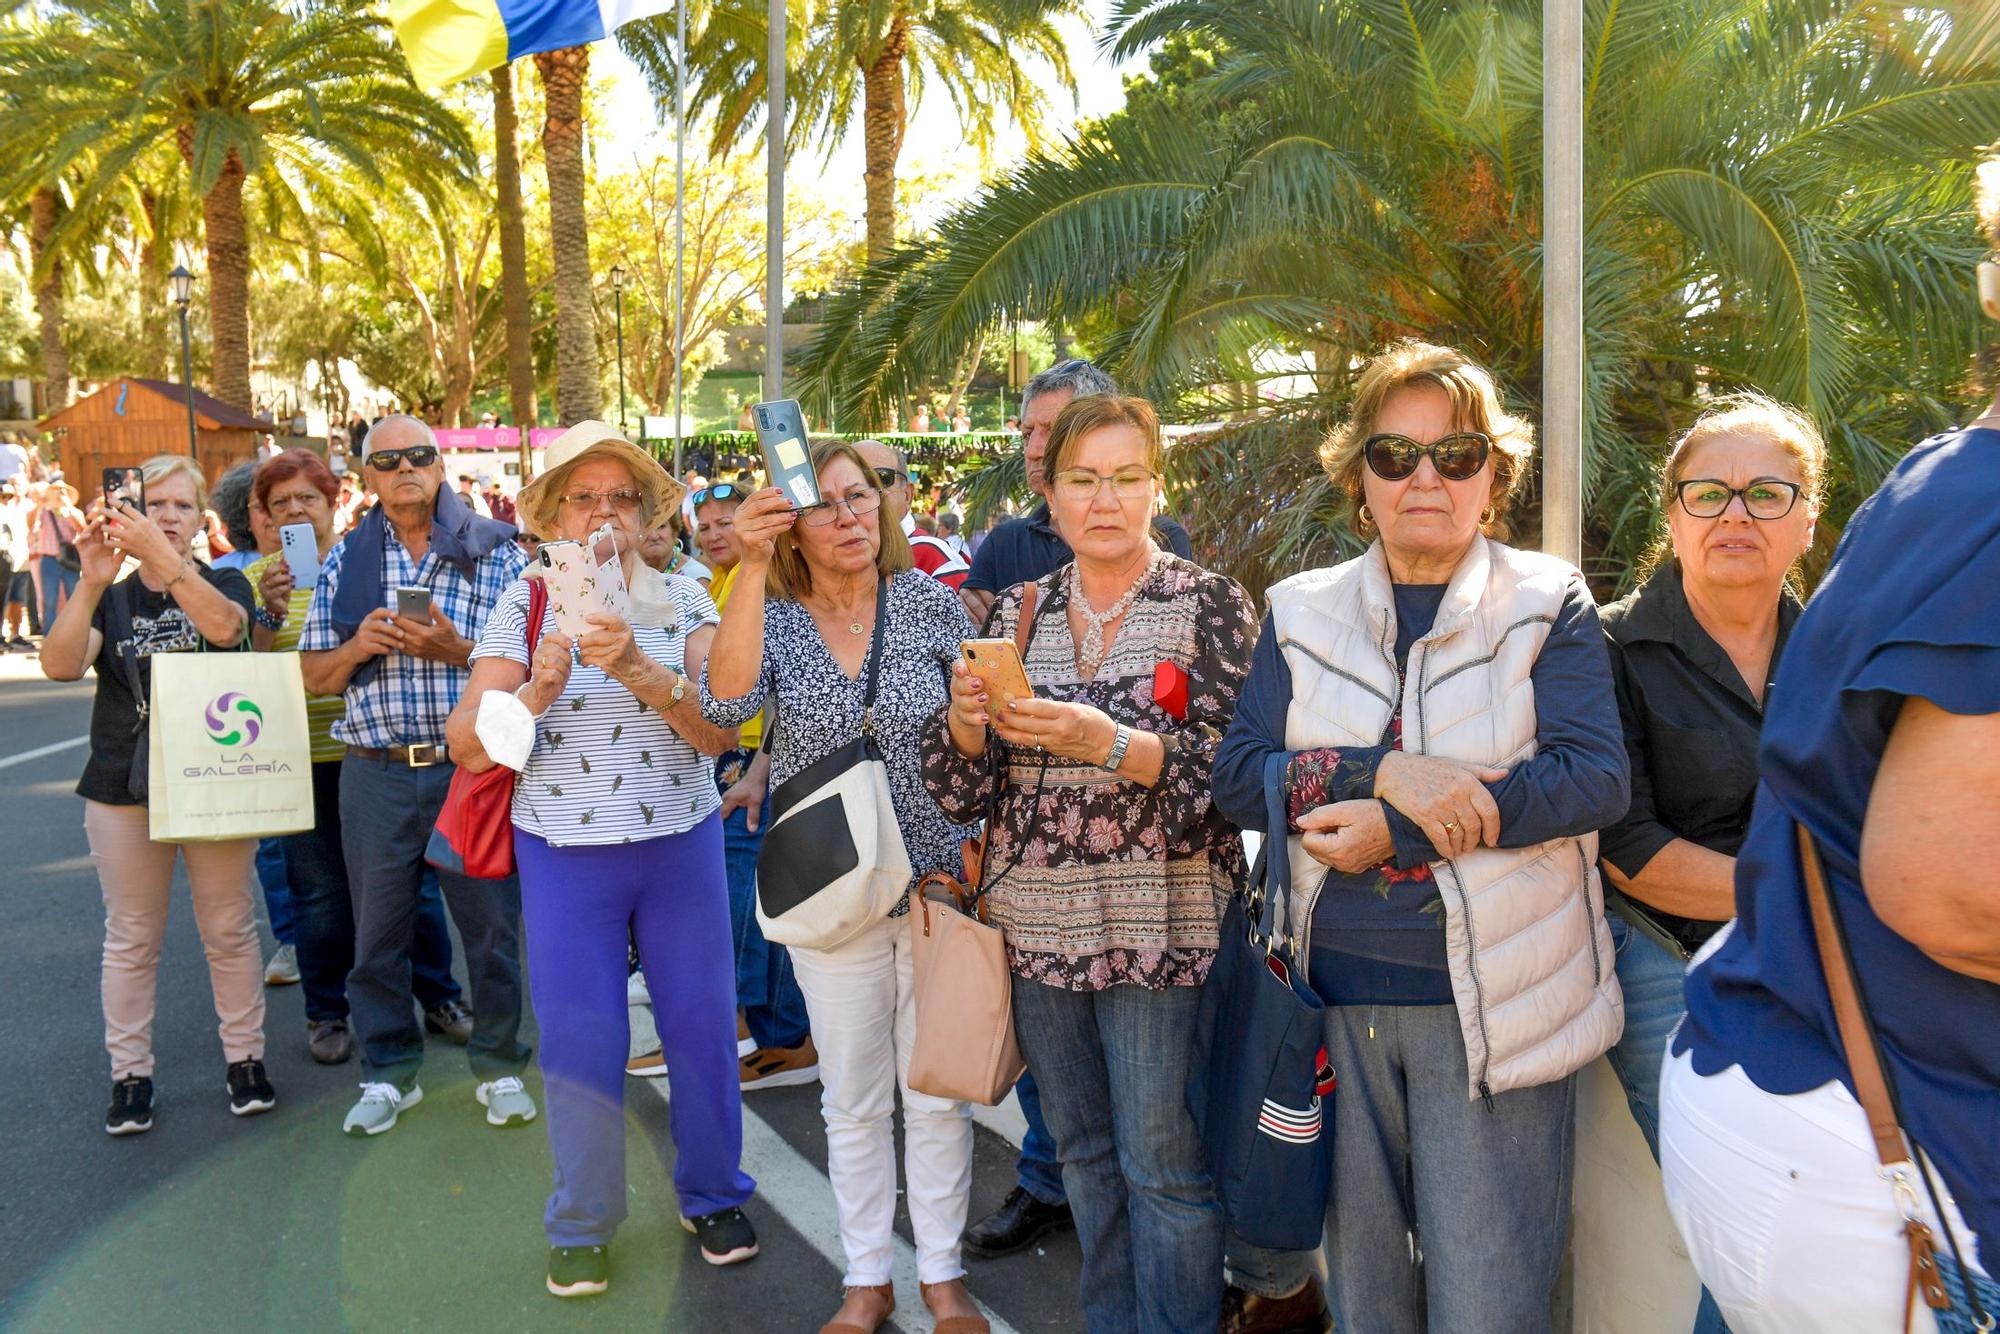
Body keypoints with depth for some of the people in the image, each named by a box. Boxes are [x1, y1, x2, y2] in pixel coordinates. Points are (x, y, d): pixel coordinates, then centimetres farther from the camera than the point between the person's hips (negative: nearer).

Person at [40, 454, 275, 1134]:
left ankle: (245, 1058, 19)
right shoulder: (110, 599, 6)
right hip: (124, 791, 1)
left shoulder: (224, 584, 2)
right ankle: (130, 1073, 18)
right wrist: (91, 583, -27)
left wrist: (160, 554, -34)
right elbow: (60, 664, -13)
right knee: (131, 938, 7)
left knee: (229, 930, 7)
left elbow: (223, 626, -23)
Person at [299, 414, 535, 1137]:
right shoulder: (344, 561, 9)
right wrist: (359, 647, -10)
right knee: (378, 927, 10)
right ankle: (389, 1073, 27)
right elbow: (314, 676, 10)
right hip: (377, 773, 2)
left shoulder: (495, 550, 2)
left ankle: (498, 1065, 22)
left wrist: (457, 650, -16)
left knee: (492, 922, 4)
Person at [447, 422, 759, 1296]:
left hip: (681, 844, 1)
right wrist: (538, 688, -23)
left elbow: (720, 730, -12)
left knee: (702, 1026, 8)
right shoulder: (524, 607, -1)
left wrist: (638, 668, -27)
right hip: (564, 856, -1)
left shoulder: (685, 603, 1)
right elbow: (467, 745, -6)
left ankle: (712, 1197, 30)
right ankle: (581, 1226, 25)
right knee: (580, 1042, 5)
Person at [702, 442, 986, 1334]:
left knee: (937, 1093, 12)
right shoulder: (773, 618, -4)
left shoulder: (931, 604, -4)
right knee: (854, 1101, 14)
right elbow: (728, 703, -26)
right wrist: (751, 566, -30)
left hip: (936, 883, 0)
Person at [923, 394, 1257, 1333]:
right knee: (1083, 1150, 19)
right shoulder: (1016, 613, 7)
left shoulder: (1209, 604, -5)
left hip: (1161, 928, -4)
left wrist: (1110, 743, -26)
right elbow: (957, 789, 5)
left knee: (1164, 1166, 5)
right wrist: (967, 718, -16)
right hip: (1039, 928, 5)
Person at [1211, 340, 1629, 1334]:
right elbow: (1238, 777, -3)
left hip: (1491, 998, -2)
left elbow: (1595, 779, -13)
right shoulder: (1303, 610, 6)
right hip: (1338, 994, 3)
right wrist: (1384, 772, -19)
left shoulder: (1547, 603, -1)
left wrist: (1398, 832, -18)